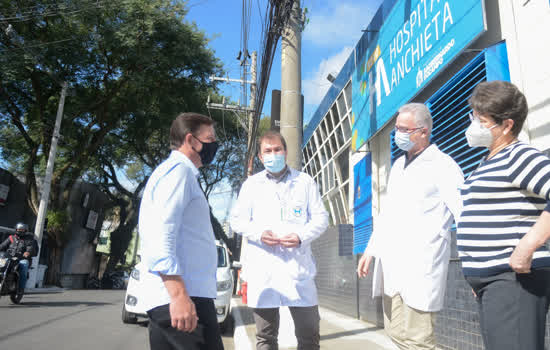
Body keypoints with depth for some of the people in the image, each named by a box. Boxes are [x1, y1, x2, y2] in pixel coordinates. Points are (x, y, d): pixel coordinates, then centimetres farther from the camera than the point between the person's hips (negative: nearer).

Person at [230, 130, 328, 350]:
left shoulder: (305, 181, 10)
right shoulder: (251, 184, 12)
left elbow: (321, 217, 9)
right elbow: (236, 220, 12)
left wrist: (302, 236, -10)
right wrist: (259, 233, -9)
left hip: (298, 266, 0)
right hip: (262, 269, 1)